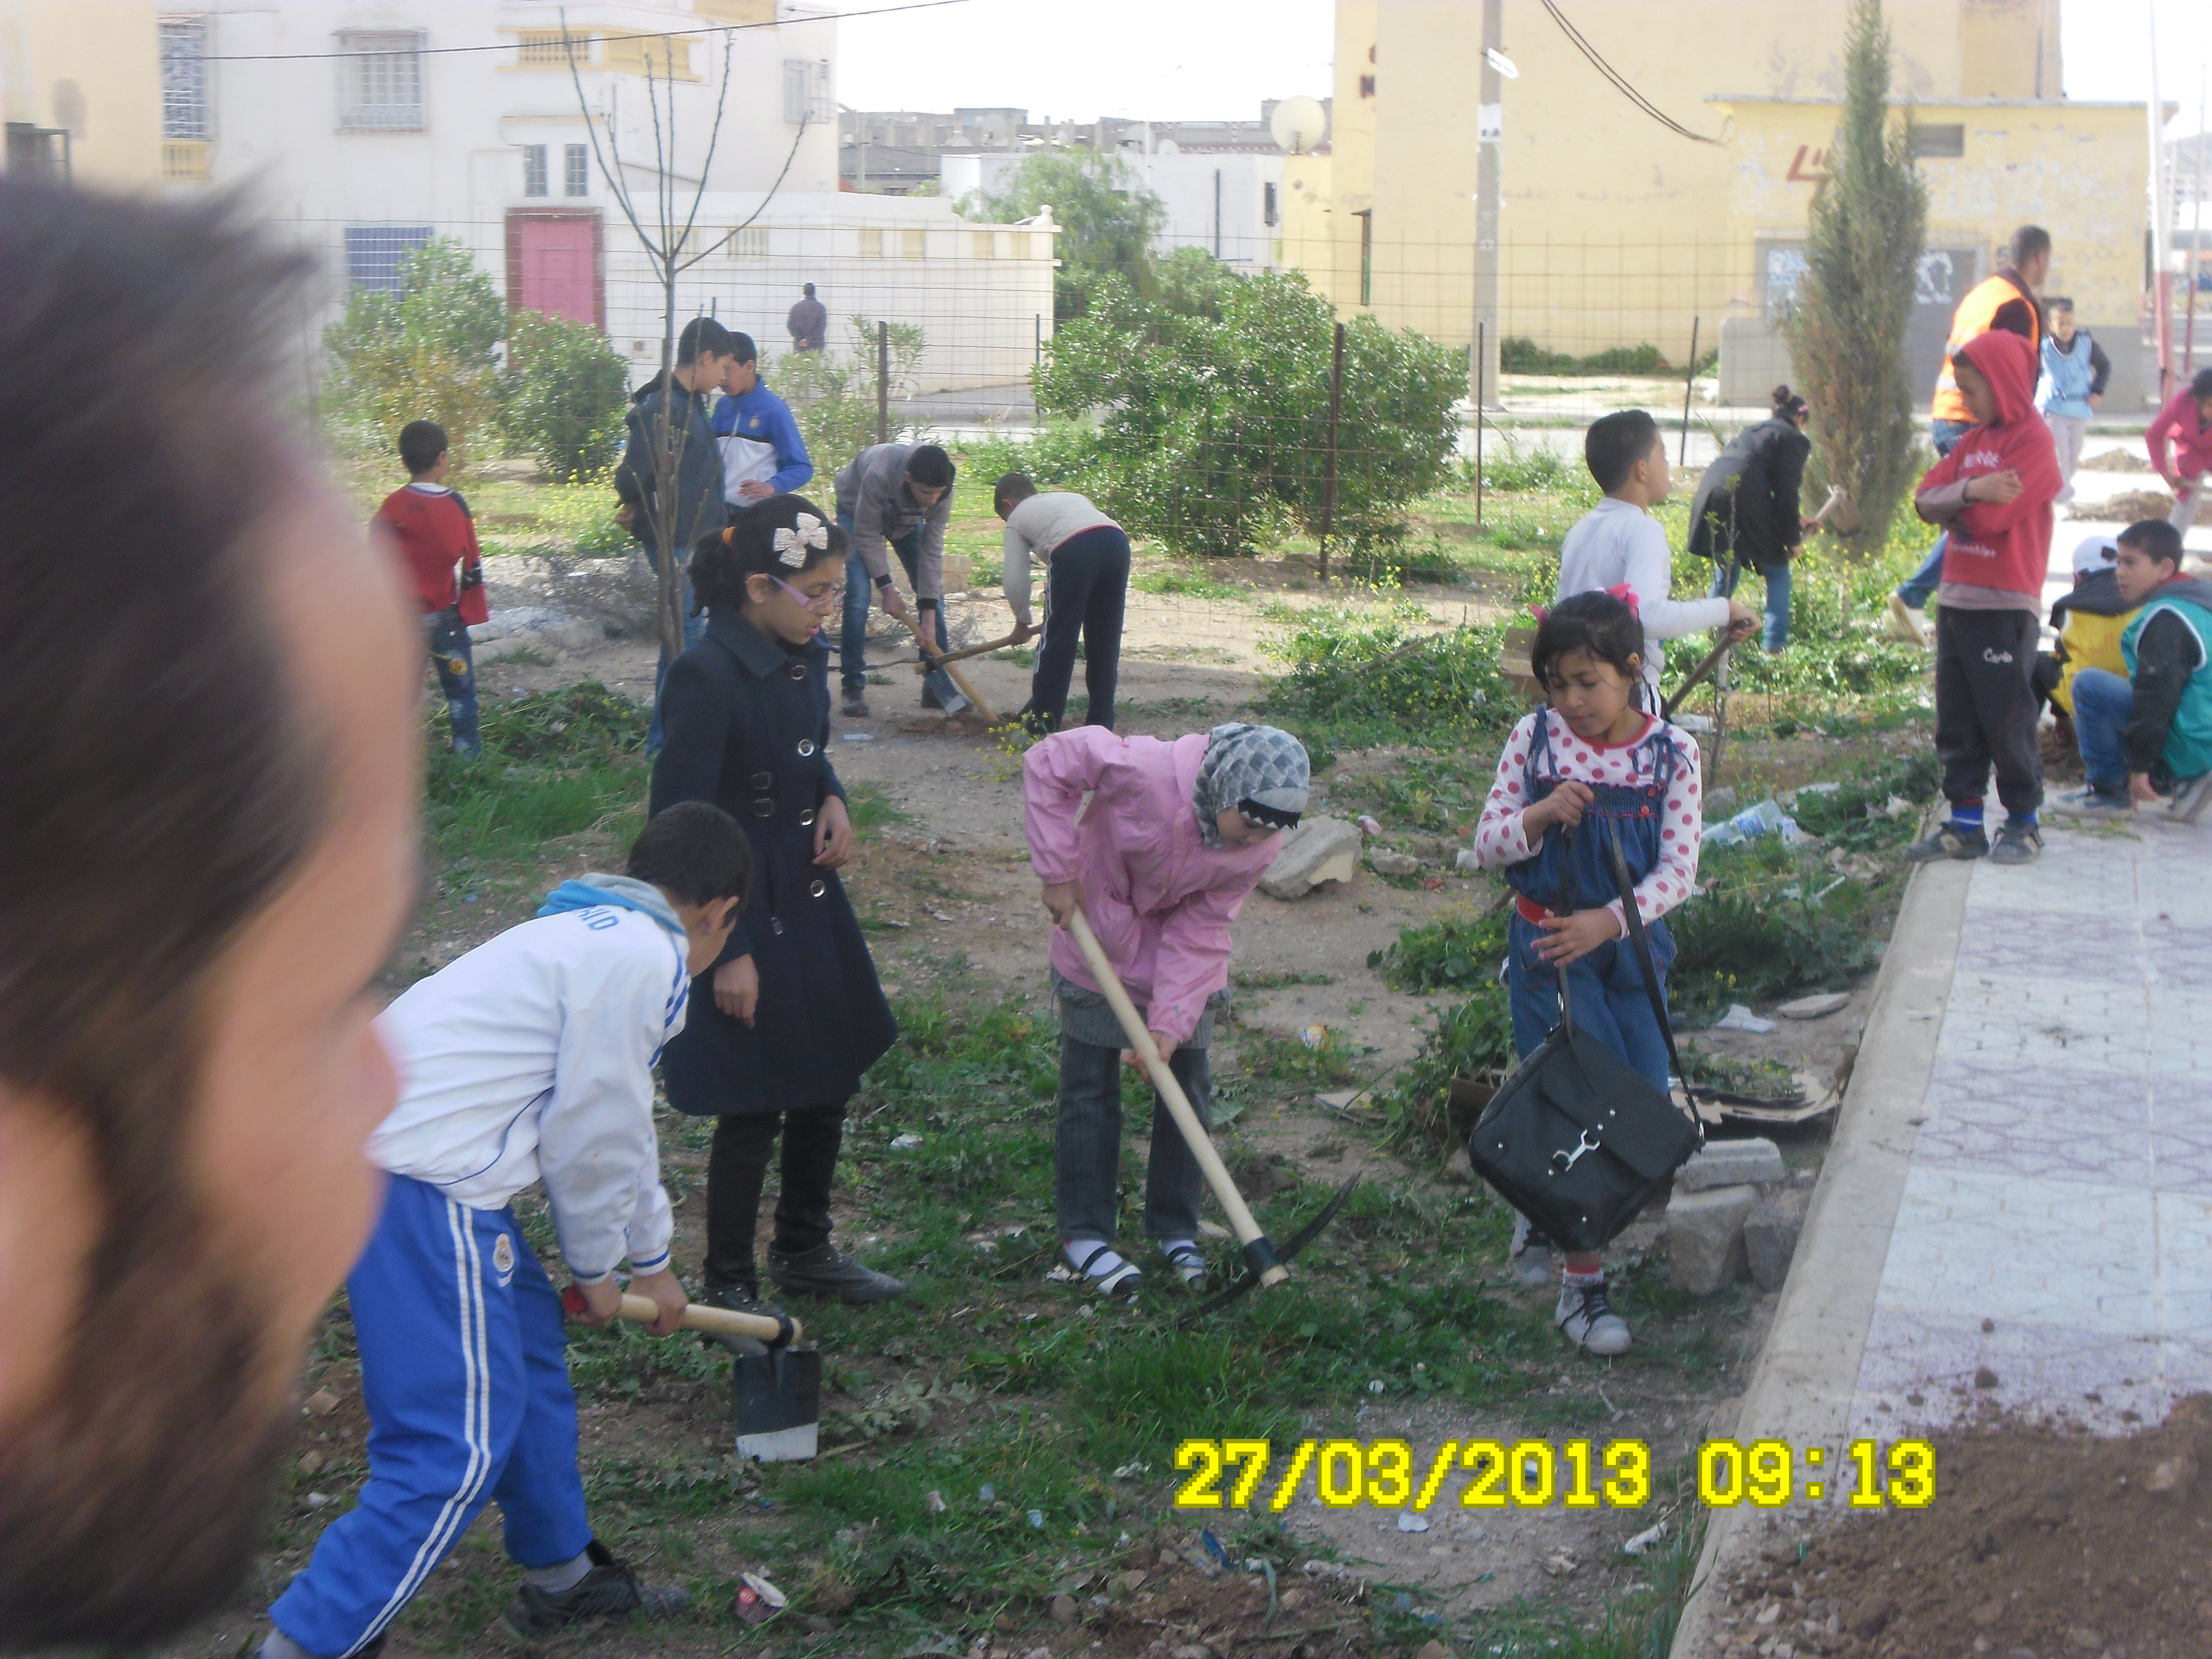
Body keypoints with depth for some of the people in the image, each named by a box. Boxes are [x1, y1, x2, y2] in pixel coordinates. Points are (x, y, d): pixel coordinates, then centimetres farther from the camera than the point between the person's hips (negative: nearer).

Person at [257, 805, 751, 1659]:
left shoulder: (588, 934, 24)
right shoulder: (645, 956, -8)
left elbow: (619, 1130, 37)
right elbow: (589, 1137, -6)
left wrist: (650, 1258, 48)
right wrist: (597, 1268, 12)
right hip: (418, 1188, -10)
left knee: (527, 1338, 25)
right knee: (458, 1447, -5)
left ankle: (561, 1574, 39)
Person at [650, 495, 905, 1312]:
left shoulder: (805, 655, 2)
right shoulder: (707, 675, -23)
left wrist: (833, 800, -2)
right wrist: (727, 951, -19)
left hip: (811, 904, 8)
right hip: (744, 916, -8)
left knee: (828, 1087, 19)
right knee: (752, 1113, 3)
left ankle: (805, 1251, 39)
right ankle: (729, 1288, 21)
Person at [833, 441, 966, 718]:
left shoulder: (943, 491, -32)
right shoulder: (878, 475, -44)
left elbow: (932, 549, -25)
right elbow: (867, 534, -30)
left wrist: (929, 612, -27)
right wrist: (886, 588, -26)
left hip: (907, 518, 4)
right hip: (858, 512, -4)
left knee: (933, 591, -5)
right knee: (858, 594, -18)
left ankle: (938, 686, 3)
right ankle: (853, 688, -9)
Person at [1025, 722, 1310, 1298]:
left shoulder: (1261, 848, -21)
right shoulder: (1147, 771, -35)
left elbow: (1199, 928, -16)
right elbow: (1048, 761, -26)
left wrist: (1172, 1018, -24)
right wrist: (1058, 872, -24)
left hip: (1181, 956, 3)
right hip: (1100, 940, -3)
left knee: (1187, 1089, 6)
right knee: (1091, 1089, 2)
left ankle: (1175, 1230, 22)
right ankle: (1085, 1234, 14)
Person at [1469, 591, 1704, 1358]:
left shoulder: (1670, 753, -4)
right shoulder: (1535, 739, -4)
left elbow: (1678, 870, -7)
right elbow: (1486, 845, 1)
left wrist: (1609, 921, -22)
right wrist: (1538, 817, -20)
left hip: (1630, 949, 2)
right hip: (1547, 945, -2)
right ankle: (1581, 1286, 1)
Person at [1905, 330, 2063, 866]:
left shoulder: (2033, 441, -10)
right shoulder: (1974, 442, 14)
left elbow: (1993, 516, -20)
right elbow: (1926, 498, 3)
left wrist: (1953, 503, -3)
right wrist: (1970, 491, -15)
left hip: (2005, 605, -8)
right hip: (1957, 600, 8)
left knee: (2007, 718, 0)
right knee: (1957, 722, 9)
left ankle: (2023, 823, 12)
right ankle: (1964, 826, 15)